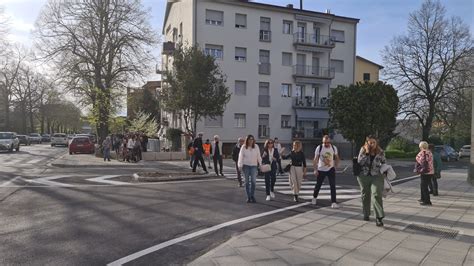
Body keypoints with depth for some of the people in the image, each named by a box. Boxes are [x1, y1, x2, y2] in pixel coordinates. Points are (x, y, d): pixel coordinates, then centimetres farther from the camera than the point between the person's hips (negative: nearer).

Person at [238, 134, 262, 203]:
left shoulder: (256, 147, 0)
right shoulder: (243, 147, -4)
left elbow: (258, 156, 4)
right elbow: (241, 156, -5)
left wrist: (260, 164, 1)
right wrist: (240, 165, -12)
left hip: (253, 165, 0)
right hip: (246, 165, 0)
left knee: (253, 181, -9)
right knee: (247, 182, 6)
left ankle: (252, 196, 4)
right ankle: (248, 197, 14)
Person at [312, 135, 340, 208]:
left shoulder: (334, 148, -5)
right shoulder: (319, 148, -12)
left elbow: (337, 158, 10)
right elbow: (315, 159, -10)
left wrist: (336, 166, 4)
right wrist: (315, 170, -14)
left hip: (331, 169, 1)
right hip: (321, 170, -1)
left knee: (333, 186, -8)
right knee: (318, 185, 11)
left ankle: (333, 202, -4)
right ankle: (314, 197, 35)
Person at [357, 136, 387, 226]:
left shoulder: (380, 152, -2)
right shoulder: (363, 150, -3)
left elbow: (384, 163, 11)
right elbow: (359, 162, -13)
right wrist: (367, 153, -19)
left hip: (376, 176, -1)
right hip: (364, 176, 1)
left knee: (376, 195, -16)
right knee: (365, 195, 14)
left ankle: (379, 217, -14)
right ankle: (366, 214, 32)